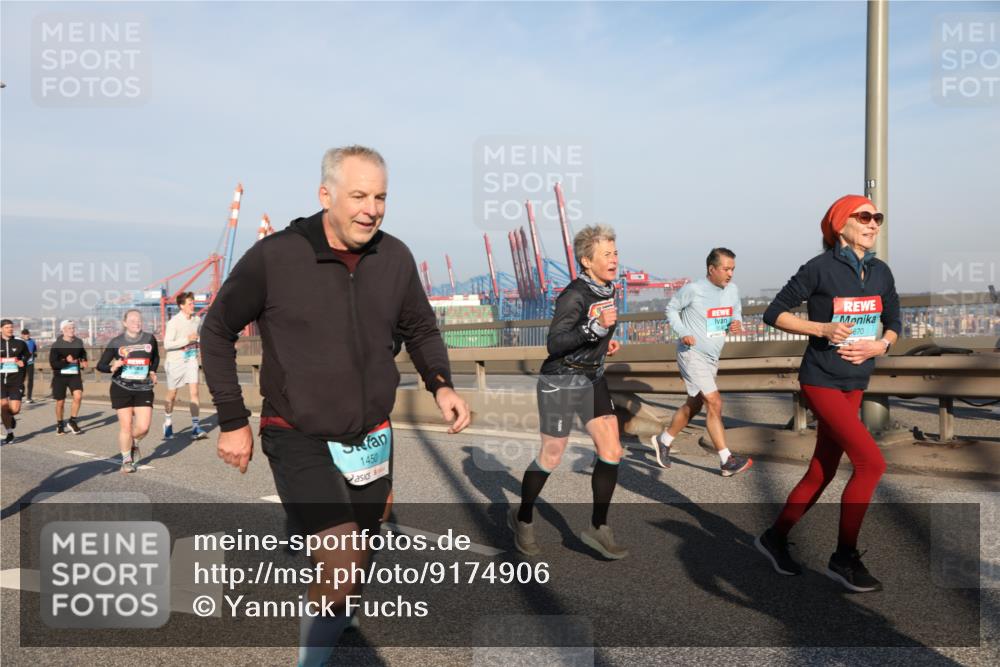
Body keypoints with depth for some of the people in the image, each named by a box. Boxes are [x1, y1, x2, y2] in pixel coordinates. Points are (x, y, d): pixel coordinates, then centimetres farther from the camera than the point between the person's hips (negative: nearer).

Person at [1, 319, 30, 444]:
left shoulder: (20, 343, 4)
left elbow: (27, 356, 19)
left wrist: (23, 362, 2)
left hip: (16, 379, 0)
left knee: (15, 409, -5)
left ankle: (11, 418, 34)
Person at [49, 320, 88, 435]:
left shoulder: (79, 342, 3)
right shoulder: (56, 345, -9)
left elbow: (83, 353, 25)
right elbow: (53, 364, -13)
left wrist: (83, 361, 6)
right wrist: (66, 361, -26)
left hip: (75, 375, 2)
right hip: (60, 376, -2)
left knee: (78, 396, -19)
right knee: (60, 402, 8)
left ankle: (72, 421, 0)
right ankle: (60, 424, 30)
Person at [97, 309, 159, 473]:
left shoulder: (149, 339, 2)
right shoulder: (116, 342, -3)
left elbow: (155, 357, 22)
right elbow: (101, 365, 0)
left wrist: (152, 372, 7)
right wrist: (112, 368, -20)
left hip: (144, 389, 1)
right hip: (121, 388, -1)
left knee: (143, 427, -7)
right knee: (125, 426, 0)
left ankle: (134, 443, 28)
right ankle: (127, 460, 19)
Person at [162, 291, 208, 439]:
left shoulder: (197, 320, 0)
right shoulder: (174, 322, -17)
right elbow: (167, 344, -21)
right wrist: (187, 340, -25)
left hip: (191, 359, 4)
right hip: (175, 361, -3)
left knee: (194, 392, -9)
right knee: (172, 395, 12)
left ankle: (195, 428, -8)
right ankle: (168, 424, 34)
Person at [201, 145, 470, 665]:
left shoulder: (395, 258, -5)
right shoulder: (274, 256, -15)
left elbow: (421, 329, 11)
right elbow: (217, 331, -2)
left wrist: (441, 385, -6)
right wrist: (232, 421, -3)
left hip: (371, 440, 5)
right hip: (298, 439, -4)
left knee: (351, 570, 19)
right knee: (342, 563, -21)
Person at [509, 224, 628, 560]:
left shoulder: (606, 289, 4)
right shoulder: (574, 295, -21)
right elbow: (554, 344, -28)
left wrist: (606, 341, 8)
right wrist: (596, 327, -35)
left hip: (593, 379, 8)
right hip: (561, 381, -7)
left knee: (611, 452, 0)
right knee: (551, 458, 5)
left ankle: (597, 528, 14)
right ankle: (522, 519, 28)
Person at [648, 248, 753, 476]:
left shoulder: (732, 289, 2)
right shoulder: (693, 289, -15)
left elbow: (737, 313, 15)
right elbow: (671, 309, -2)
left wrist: (737, 324, -8)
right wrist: (682, 332, -15)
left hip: (712, 358, 8)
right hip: (692, 354, -8)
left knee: (693, 406, 17)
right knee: (715, 403, -13)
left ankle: (663, 440, 35)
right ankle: (727, 461, -7)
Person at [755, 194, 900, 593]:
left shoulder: (880, 272, 6)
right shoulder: (820, 268, -11)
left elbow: (893, 323, 16)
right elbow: (774, 313, -8)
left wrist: (880, 346, -6)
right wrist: (822, 328, -19)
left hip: (854, 384, 7)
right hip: (822, 381, -7)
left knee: (822, 471, 11)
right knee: (871, 463, -13)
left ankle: (775, 538, 28)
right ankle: (844, 558, 1)